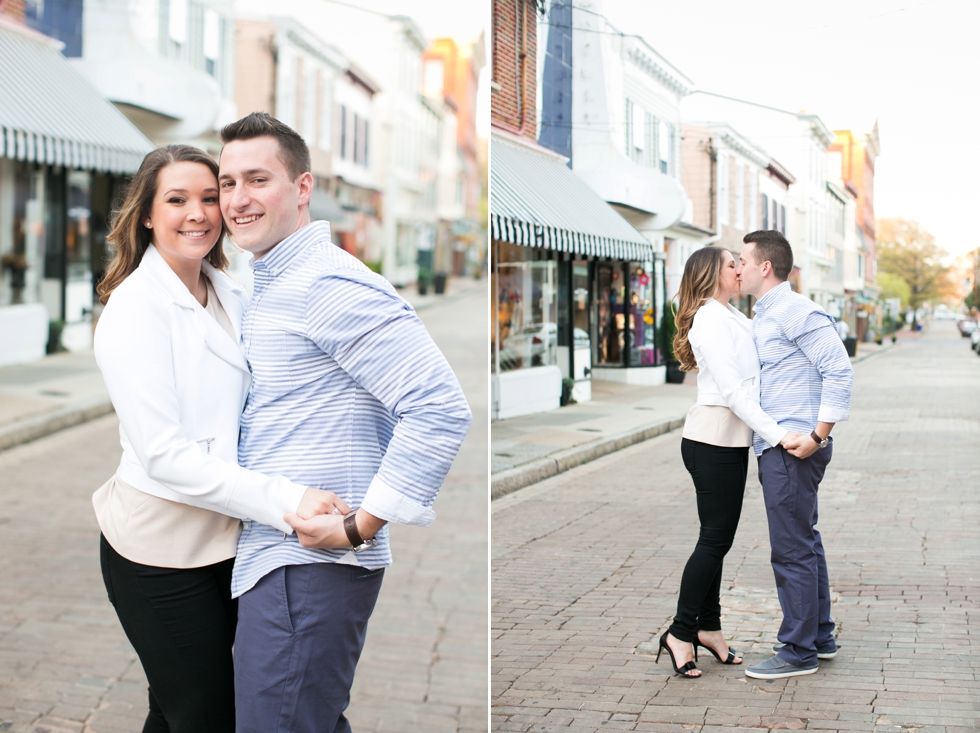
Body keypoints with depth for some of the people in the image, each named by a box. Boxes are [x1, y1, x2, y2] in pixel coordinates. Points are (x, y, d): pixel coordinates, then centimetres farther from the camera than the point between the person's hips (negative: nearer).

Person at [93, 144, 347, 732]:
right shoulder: (134, 306, -15)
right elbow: (163, 454, -22)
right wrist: (285, 501, -28)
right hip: (161, 545, -7)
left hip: (229, 531, 7)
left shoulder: (230, 293, 7)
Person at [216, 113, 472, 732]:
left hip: (310, 567, -10)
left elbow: (441, 408, -22)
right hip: (281, 563, 10)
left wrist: (360, 527, -20)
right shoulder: (268, 291, 18)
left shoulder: (326, 284, -14)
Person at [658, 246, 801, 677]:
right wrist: (776, 434, -24)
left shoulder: (733, 319, 17)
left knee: (718, 537, 13)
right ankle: (680, 633, 3)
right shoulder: (710, 321, -14)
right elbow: (732, 390, -21)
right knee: (715, 538, -4)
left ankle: (709, 627, 21)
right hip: (712, 442, -9)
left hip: (731, 442, 9)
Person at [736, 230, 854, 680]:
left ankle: (799, 652, 3)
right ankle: (820, 637, 27)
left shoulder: (794, 311, -15)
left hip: (794, 450, -10)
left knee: (792, 550, -4)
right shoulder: (764, 317, 16)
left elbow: (839, 372, -20)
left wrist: (818, 435, -22)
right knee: (805, 543, 17)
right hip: (777, 448, 10)